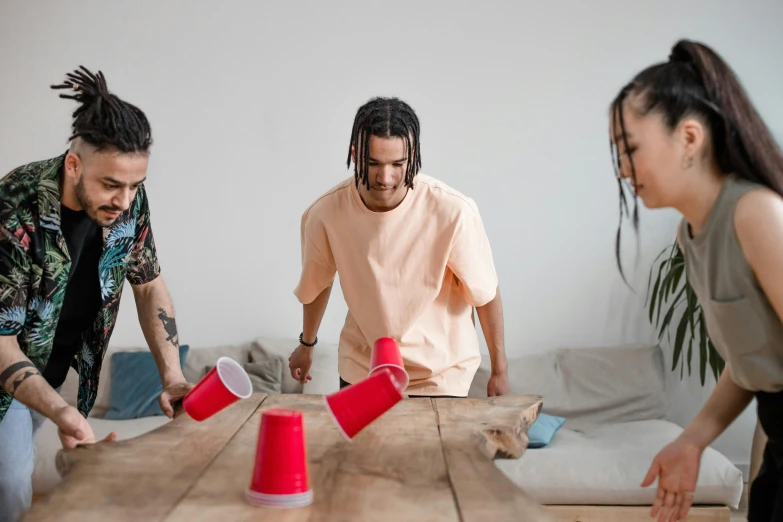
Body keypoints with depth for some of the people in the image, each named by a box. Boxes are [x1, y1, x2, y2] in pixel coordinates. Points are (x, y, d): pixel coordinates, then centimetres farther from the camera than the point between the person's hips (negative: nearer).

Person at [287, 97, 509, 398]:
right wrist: (307, 344, 18)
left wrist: (499, 369, -1)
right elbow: (317, 283, 3)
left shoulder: (453, 211, -25)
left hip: (439, 376, -2)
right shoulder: (325, 214, -18)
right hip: (361, 369, 2)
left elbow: (485, 293, -10)